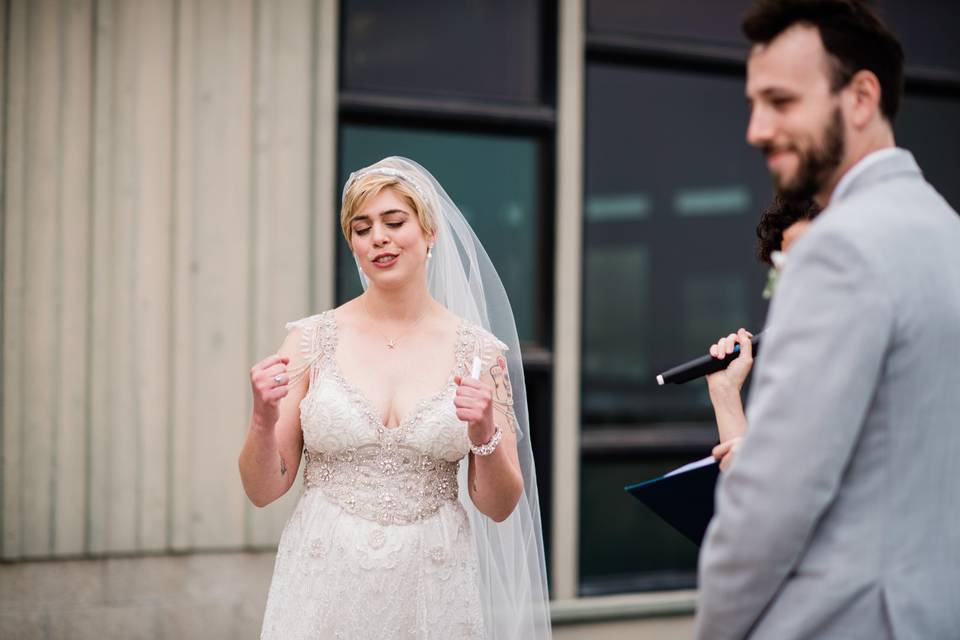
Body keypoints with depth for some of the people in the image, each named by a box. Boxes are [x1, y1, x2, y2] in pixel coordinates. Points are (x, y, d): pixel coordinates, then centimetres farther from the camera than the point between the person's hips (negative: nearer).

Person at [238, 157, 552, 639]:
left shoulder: (478, 351, -2)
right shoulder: (312, 340, -2)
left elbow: (499, 507, 2)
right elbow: (264, 490, 0)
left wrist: (485, 436, -16)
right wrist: (263, 420, -17)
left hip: (430, 595, 0)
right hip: (325, 584, 0)